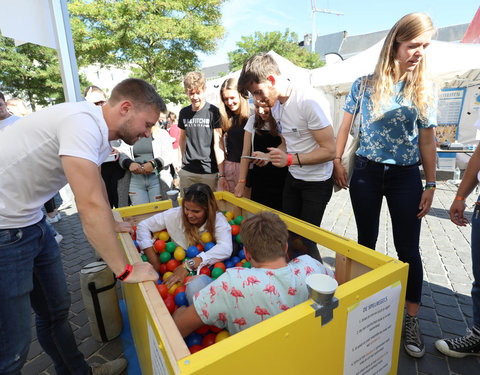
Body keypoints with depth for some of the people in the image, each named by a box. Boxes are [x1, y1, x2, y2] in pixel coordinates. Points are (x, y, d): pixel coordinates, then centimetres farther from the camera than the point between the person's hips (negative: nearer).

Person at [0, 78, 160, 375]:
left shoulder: (100, 132, 5)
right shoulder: (82, 122, -25)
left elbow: (97, 184, 21)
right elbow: (91, 206, -31)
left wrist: (111, 224, 29)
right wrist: (126, 270, -23)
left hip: (31, 221, 10)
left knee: (56, 309, 20)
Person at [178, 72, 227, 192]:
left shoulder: (213, 111, -7)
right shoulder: (184, 112, 7)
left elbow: (218, 145, -11)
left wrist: (221, 174, -14)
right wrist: (183, 159, 12)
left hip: (208, 171, -4)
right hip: (186, 171, 4)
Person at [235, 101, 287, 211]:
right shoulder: (253, 120, 5)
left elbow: (285, 145, -20)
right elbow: (246, 153, 4)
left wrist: (268, 156, -40)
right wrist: (242, 181, -2)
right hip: (258, 183, 3)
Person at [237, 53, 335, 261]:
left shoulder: (310, 100, -22)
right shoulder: (275, 104, 3)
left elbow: (329, 150, -21)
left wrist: (290, 159, -30)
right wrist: (270, 156, -2)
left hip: (317, 181, -7)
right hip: (293, 178, 7)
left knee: (305, 239, -2)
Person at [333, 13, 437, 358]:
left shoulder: (423, 91, 4)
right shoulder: (364, 85, 1)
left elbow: (427, 141, 4)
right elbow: (345, 128, 5)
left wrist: (431, 185, 0)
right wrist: (337, 164, -4)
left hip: (406, 177, 1)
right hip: (366, 173, 0)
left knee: (408, 249, 4)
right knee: (366, 243, 11)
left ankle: (412, 321, 21)